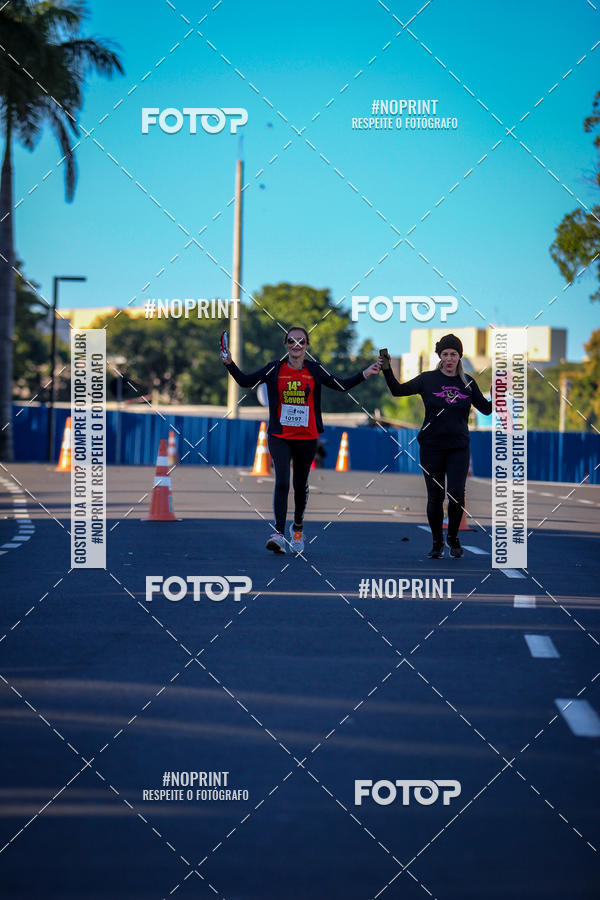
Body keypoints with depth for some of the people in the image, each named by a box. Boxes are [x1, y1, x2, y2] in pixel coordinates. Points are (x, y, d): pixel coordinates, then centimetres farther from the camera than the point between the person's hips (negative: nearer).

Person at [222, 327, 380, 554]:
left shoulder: (315, 370, 5)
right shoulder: (274, 369, 3)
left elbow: (342, 385, 11)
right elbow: (246, 381, 6)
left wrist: (365, 373, 2)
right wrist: (230, 364, -7)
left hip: (307, 437, 2)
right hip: (279, 436, -1)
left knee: (301, 484, 11)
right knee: (282, 482, -16)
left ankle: (297, 526, 35)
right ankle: (279, 533, -20)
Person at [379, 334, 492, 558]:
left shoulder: (468, 383, 6)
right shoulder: (428, 380, 0)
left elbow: (486, 409, 13)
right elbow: (398, 390, -6)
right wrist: (387, 369, -19)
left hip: (459, 447, 1)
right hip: (431, 447, -1)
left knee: (456, 494, -11)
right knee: (435, 496, 2)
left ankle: (453, 538, 13)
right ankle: (437, 542, 20)